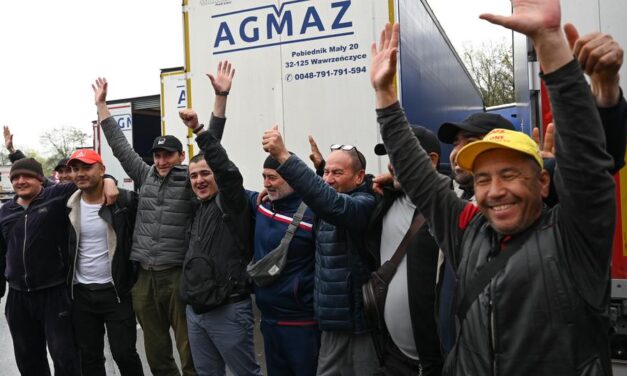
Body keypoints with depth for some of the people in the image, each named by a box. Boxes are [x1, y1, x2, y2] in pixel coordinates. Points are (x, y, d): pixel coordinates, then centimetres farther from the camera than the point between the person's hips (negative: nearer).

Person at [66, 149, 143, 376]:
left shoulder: (126, 201, -11)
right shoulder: (68, 206, 3)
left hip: (116, 291, -4)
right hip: (81, 293, 4)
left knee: (124, 353, 1)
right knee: (89, 356, 14)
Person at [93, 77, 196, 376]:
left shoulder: (190, 178, -1)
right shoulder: (146, 176, 11)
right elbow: (120, 145, 17)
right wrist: (101, 104, 20)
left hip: (179, 276, -5)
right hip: (145, 277, 5)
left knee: (190, 351, 1)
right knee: (156, 352, 15)